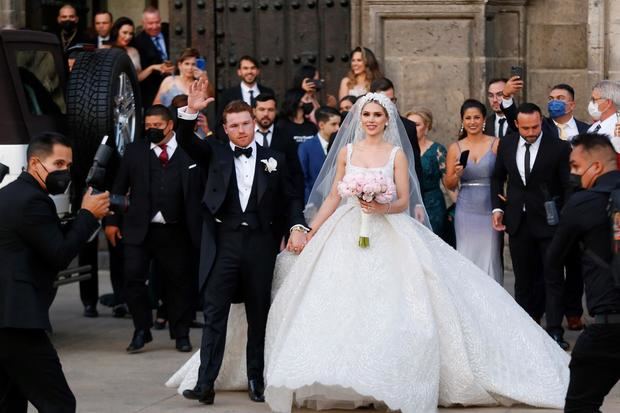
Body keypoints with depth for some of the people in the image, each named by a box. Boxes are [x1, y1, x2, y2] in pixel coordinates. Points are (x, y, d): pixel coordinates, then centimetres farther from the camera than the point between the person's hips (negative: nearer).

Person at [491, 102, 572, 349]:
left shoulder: (559, 148, -10)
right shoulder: (506, 144, 2)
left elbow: (569, 187, -8)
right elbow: (497, 178, 15)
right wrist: (497, 208, 4)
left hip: (549, 221, -4)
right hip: (518, 222, 4)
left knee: (552, 277, -2)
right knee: (524, 278, 12)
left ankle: (554, 330, 2)